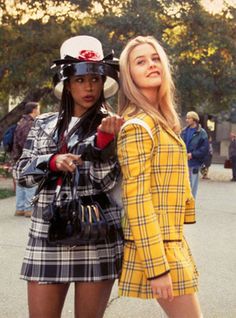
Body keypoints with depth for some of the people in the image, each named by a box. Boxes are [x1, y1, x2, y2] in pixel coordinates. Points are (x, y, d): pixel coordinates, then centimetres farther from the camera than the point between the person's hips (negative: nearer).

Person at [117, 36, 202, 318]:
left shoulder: (161, 121, 13)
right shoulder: (138, 126, -16)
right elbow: (137, 200, -21)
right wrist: (157, 265, -23)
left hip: (170, 241, 9)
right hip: (157, 246, -9)